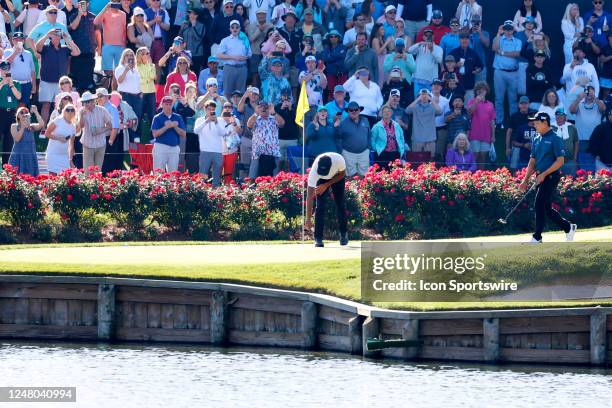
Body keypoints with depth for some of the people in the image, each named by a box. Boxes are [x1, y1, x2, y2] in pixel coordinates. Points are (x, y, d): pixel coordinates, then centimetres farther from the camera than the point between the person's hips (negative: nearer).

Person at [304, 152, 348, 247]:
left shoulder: (339, 160, -40)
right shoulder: (314, 171, -41)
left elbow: (342, 174, -15)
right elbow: (309, 196, -39)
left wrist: (327, 185, -26)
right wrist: (308, 218, -42)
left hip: (337, 177, 1)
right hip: (321, 179, -1)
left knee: (340, 204, 0)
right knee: (320, 206, -13)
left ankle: (343, 234, 19)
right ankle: (318, 238, -8)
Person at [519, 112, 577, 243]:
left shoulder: (555, 139, -10)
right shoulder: (537, 139, 14)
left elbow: (560, 161, -15)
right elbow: (532, 161, 17)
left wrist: (544, 174, -18)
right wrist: (526, 180, 11)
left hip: (551, 177, -8)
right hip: (541, 177, 8)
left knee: (540, 205, -11)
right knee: (547, 208, 10)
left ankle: (537, 237, -7)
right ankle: (568, 227, 24)